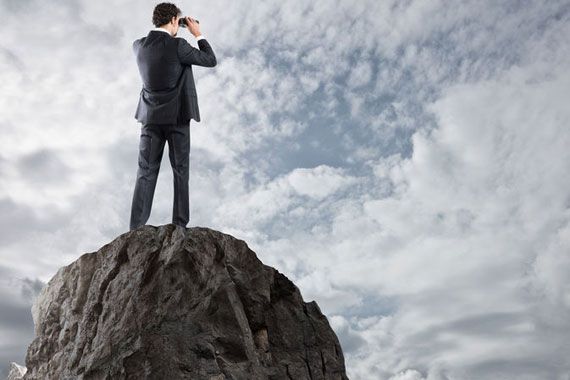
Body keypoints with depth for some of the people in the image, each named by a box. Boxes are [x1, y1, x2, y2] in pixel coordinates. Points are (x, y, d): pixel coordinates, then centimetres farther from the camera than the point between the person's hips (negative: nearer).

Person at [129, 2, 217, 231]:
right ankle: (180, 224, 8)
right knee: (181, 171, 6)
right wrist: (198, 34, 9)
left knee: (146, 172, 5)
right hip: (177, 116, -4)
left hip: (150, 117, 4)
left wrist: (172, 34, 23)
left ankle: (137, 227, 1)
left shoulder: (138, 46, 3)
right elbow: (211, 60, -3)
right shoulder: (177, 46, -13)